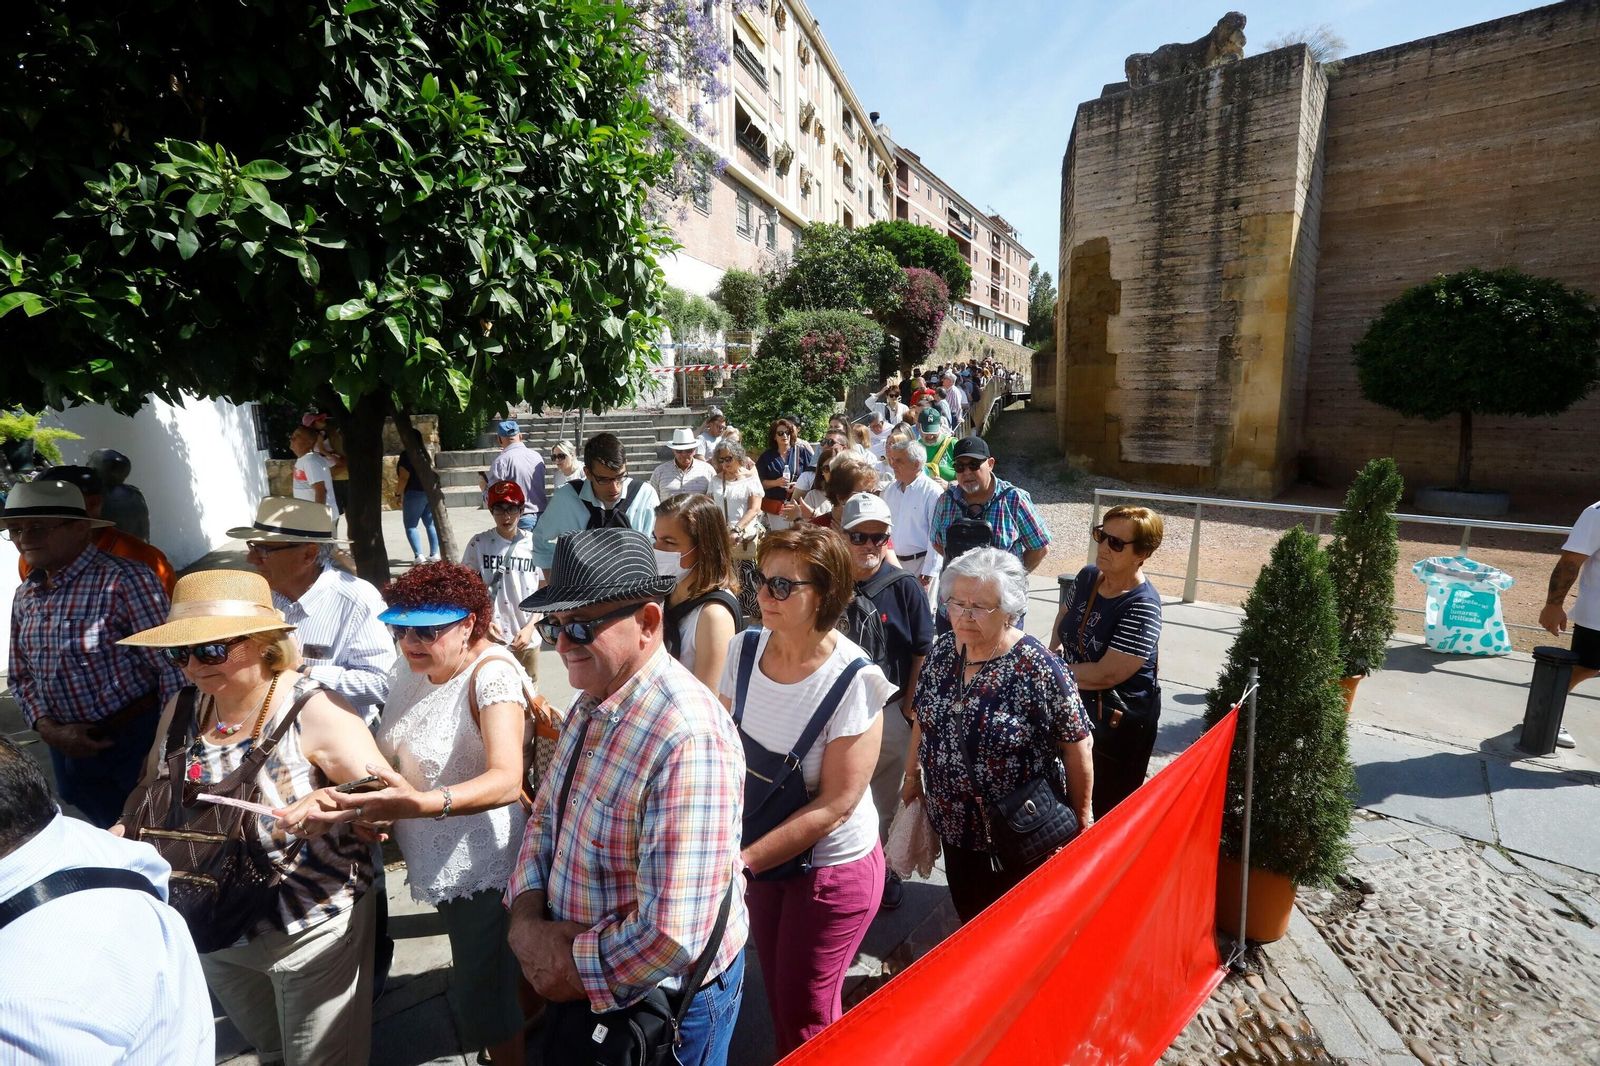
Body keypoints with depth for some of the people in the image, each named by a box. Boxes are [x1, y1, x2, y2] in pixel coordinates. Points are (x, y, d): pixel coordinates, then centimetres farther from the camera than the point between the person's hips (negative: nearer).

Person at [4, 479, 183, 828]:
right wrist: (47, 728, -5)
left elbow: (171, 666, -19)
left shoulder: (125, 580, -18)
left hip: (137, 740, -6)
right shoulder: (25, 596, 5)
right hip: (69, 748, 7)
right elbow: (20, 675, 13)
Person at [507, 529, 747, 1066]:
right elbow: (545, 815, 7)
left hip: (665, 999, -7)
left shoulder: (687, 739, -35)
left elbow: (672, 937, -34)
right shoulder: (589, 705, -3)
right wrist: (526, 915, -9)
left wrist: (574, 968, -18)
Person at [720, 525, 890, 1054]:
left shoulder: (853, 681, -25)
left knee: (804, 1017, 13)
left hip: (833, 866, -5)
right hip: (762, 855, 5)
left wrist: (745, 860, -21)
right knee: (777, 996, 24)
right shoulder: (744, 649, -10)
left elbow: (836, 804, -22)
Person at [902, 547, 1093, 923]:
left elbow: (1076, 746, -16)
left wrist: (1082, 817, -8)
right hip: (953, 822, 5)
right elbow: (924, 719, 6)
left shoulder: (1037, 668, -24)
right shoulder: (941, 651, -7)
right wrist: (913, 774, 12)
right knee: (966, 910, 25)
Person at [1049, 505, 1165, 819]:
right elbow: (1063, 616, 15)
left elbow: (1106, 674, -28)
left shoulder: (1142, 607, -25)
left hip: (1118, 723, -7)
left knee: (1108, 811, 12)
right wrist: (1054, 651, -3)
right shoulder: (1087, 576, -4)